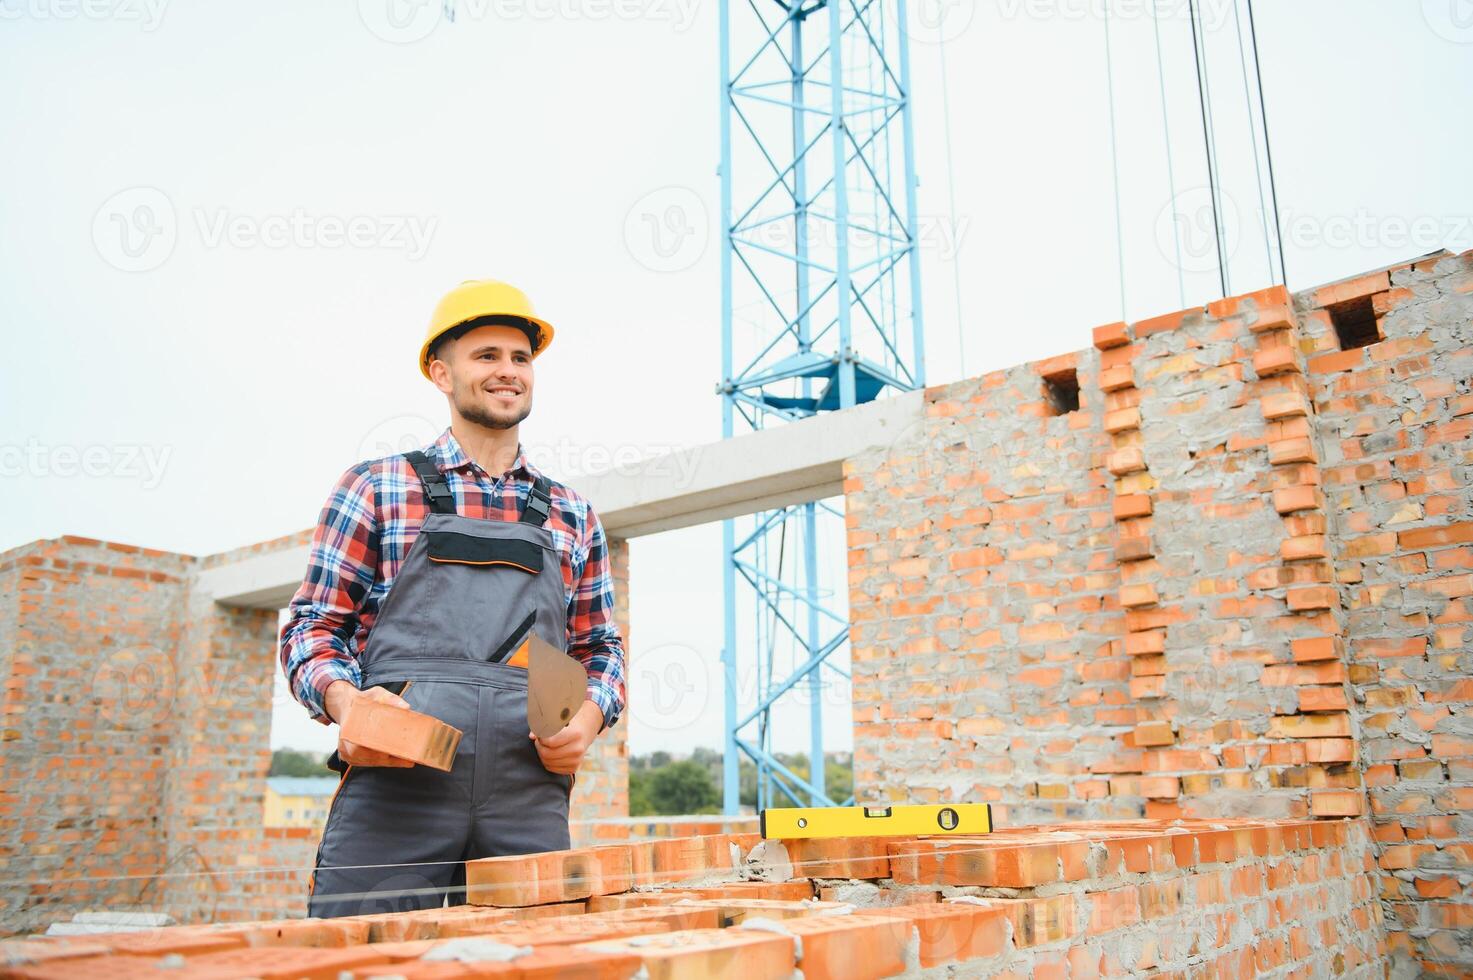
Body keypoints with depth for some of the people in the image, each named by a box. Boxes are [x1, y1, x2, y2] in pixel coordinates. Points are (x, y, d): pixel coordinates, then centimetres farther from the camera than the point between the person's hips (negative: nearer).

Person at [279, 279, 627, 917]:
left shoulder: (572, 517, 19)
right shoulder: (375, 488, 11)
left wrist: (590, 714, 0)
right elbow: (312, 626, 9)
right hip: (393, 786, -2)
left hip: (529, 806, 3)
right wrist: (344, 697, -12)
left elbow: (600, 647, 22)